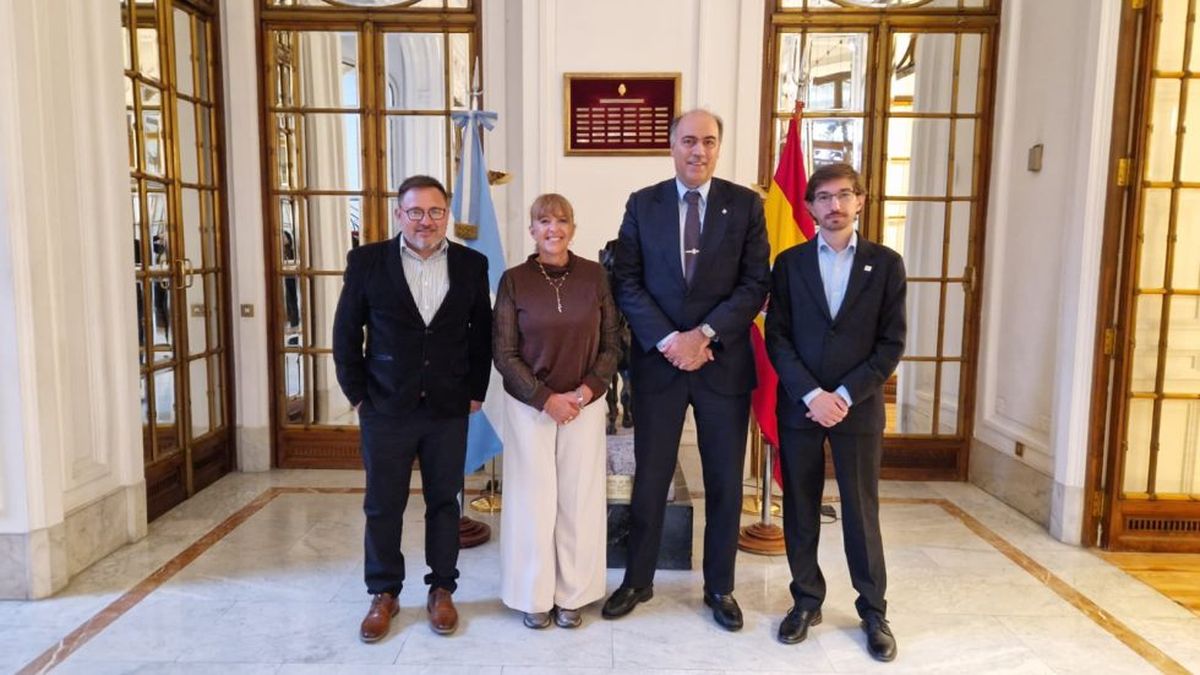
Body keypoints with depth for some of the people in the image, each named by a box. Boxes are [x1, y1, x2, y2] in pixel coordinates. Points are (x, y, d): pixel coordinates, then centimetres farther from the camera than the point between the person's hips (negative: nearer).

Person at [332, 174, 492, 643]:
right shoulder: (367, 262, -3)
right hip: (386, 408, 0)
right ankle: (384, 594, 27)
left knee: (444, 501, 11)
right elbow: (346, 333, 2)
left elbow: (482, 332, 7)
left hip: (449, 409, 1)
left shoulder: (471, 264, 0)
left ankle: (442, 590, 27)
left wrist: (475, 391, 2)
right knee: (382, 505, 10)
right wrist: (356, 393, -1)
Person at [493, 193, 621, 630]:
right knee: (533, 500, 6)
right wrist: (547, 399, -12)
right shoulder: (514, 280, -5)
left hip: (585, 405, 1)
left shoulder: (594, 275, -2)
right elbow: (503, 353, -5)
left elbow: (611, 344, 2)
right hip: (529, 405, -1)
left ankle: (572, 594, 26)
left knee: (578, 501, 8)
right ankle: (535, 595, 24)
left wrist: (585, 391, -11)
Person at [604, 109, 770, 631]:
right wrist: (667, 340, -13)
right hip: (657, 361, 0)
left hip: (724, 362, 0)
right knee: (650, 478, 10)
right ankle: (637, 580, 28)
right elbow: (627, 283, -2)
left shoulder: (746, 205, 2)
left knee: (725, 482, 10)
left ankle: (720, 587, 28)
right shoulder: (642, 204, 3)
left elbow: (755, 285, -4)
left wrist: (704, 334, -15)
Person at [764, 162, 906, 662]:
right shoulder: (790, 262, 4)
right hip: (799, 405, 1)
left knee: (861, 511, 7)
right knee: (800, 509, 9)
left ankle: (873, 611, 23)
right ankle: (807, 601, 25)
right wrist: (812, 394, -12)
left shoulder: (885, 263, 3)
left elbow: (891, 343, -2)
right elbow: (777, 337, -1)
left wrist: (846, 395, -11)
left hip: (858, 407, -1)